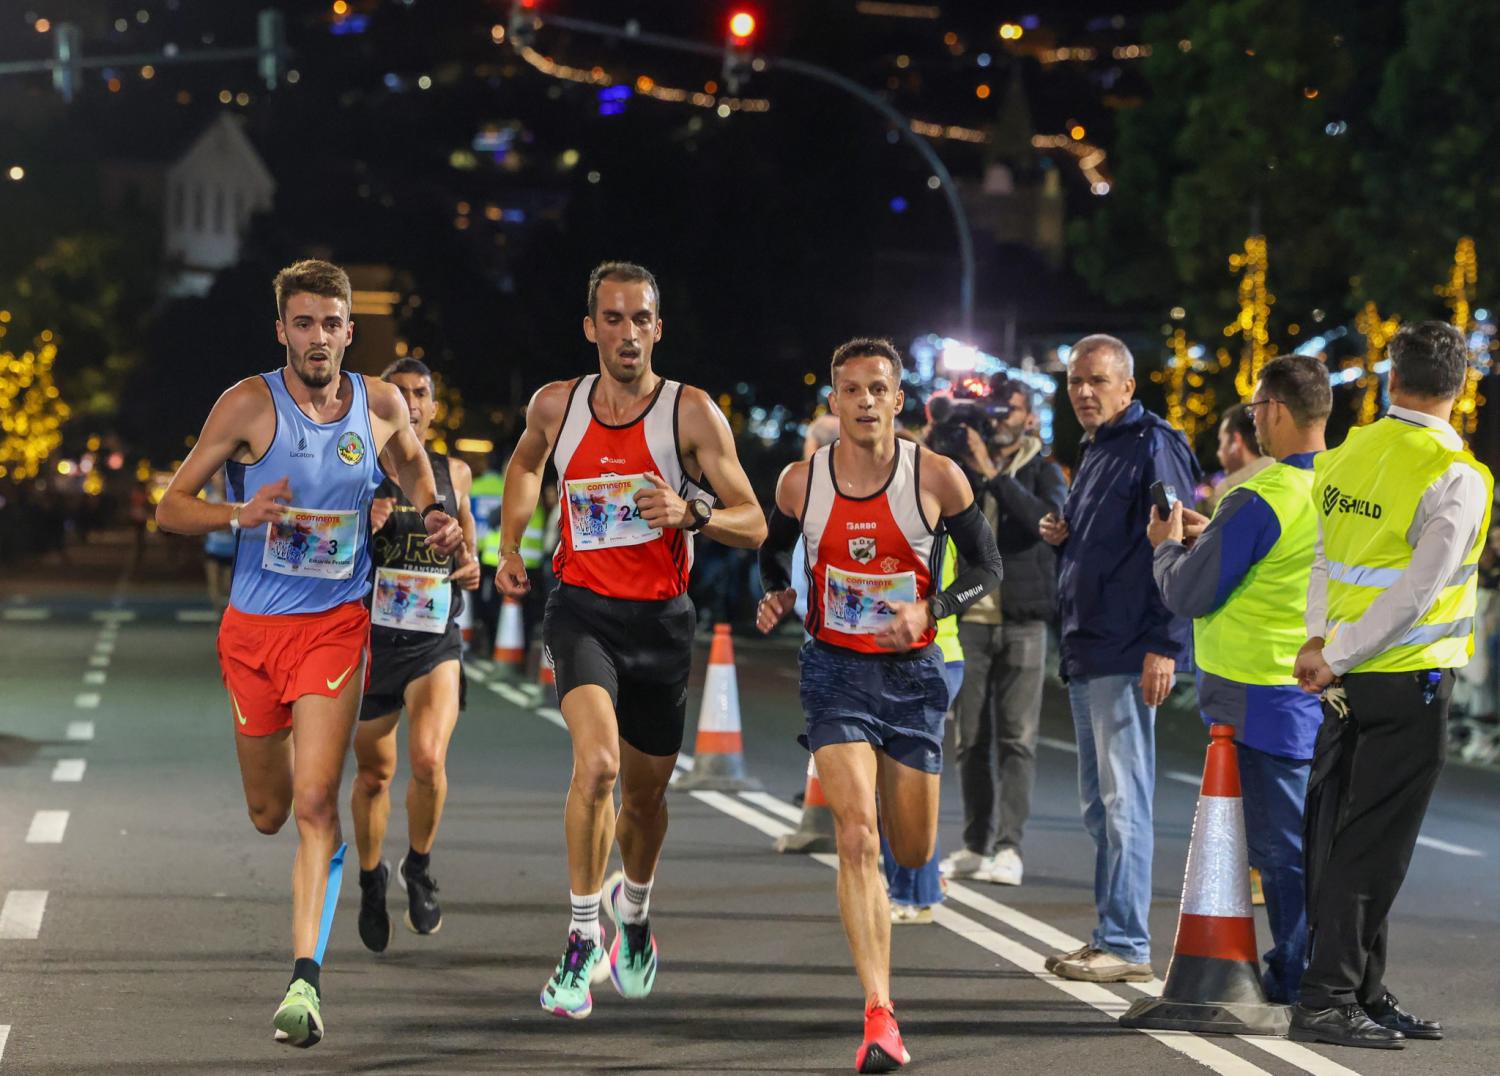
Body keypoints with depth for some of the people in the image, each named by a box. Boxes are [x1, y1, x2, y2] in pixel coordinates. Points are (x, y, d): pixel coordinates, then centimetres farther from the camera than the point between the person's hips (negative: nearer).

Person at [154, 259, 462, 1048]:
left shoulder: (380, 406, -1)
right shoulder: (248, 405, -8)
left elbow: (410, 458, 24)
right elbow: (170, 508, -6)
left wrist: (432, 516, 3)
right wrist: (241, 514, -24)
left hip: (336, 623, 0)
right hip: (253, 627, 1)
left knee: (315, 803, -16)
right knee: (267, 814, 13)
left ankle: (305, 977, -18)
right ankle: (323, 845, 51)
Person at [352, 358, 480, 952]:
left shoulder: (454, 472, 7)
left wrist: (471, 564, 0)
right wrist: (362, 529, -21)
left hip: (435, 638, 0)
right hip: (372, 635, 0)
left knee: (429, 759, -21)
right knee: (373, 772, 10)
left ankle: (419, 868, 4)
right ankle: (371, 880, 36)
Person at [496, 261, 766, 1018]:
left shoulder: (692, 412, -7)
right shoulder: (556, 405, 1)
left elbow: (754, 527, -9)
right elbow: (524, 465, 25)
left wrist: (691, 513, -27)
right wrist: (509, 546, 17)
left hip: (660, 619, 0)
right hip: (582, 611, 0)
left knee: (646, 792, 13)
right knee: (597, 763, -26)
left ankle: (633, 906, 46)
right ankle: (582, 941, -15)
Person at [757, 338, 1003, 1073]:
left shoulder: (936, 478, -10)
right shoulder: (801, 481, -6)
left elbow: (987, 567, 0)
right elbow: (774, 548, 16)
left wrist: (929, 611, -17)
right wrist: (775, 594, -5)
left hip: (912, 672, 1)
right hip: (835, 670, -1)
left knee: (913, 852, 11)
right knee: (856, 838, -18)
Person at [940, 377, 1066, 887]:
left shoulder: (1043, 473, 5)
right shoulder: (961, 467, 9)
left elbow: (1044, 518, -16)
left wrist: (991, 472, -21)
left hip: (1022, 620, -2)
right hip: (968, 618, 2)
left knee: (1017, 738, -6)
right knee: (971, 739, 4)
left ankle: (1009, 847, -9)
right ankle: (976, 844, 10)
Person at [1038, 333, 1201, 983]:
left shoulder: (1153, 447, -10)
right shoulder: (1094, 453, 20)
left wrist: (1164, 645, -21)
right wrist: (1063, 536, 8)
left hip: (1128, 655, -10)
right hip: (1085, 653, 10)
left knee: (1123, 801, -9)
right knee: (1099, 803, 13)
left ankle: (1127, 945, -7)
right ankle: (1110, 936, 20)